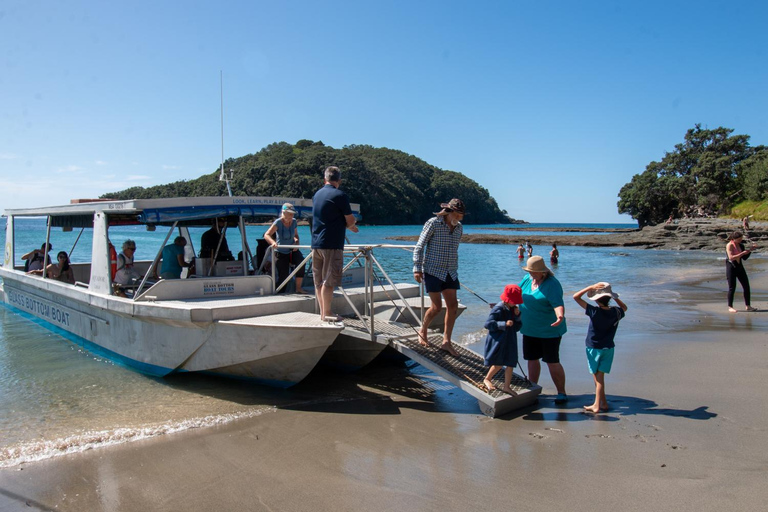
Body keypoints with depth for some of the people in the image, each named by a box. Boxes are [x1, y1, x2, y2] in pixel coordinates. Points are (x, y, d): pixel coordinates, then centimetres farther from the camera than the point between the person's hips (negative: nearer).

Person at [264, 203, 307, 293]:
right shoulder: (278, 222, -17)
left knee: (301, 261, -28)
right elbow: (266, 235, -26)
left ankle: (298, 288, -21)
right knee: (283, 276, -9)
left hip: (292, 250, 3)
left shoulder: (293, 222, -2)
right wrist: (273, 242, -46)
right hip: (281, 252, -3)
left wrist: (296, 242, -10)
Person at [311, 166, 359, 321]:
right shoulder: (340, 196, -9)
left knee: (318, 280, 10)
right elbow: (350, 221, -7)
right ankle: (327, 314, 2)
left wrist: (348, 226, 26)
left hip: (316, 243, 7)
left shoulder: (317, 195, 13)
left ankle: (323, 312, 18)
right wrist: (349, 225, 16)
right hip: (332, 244, -7)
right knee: (328, 281, -3)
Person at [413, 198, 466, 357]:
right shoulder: (433, 223, -10)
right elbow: (419, 246, -9)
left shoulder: (459, 228, 8)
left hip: (450, 273, 6)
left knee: (453, 306, -1)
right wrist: (417, 269, -14)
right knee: (437, 307, -6)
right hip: (433, 271, -6)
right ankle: (423, 331, 21)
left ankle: (446, 342, 8)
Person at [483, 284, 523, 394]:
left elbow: (517, 327, 10)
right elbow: (488, 324, -21)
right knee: (499, 363, -3)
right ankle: (487, 379, 22)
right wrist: (504, 324, -27)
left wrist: (517, 316, -8)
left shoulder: (513, 309, 6)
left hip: (510, 341, 7)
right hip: (498, 341, -7)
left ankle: (507, 386, 19)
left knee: (510, 363, 6)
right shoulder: (498, 309, -16)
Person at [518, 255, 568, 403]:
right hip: (530, 329, 7)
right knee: (532, 359, 14)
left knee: (552, 362, -2)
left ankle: (562, 393, 13)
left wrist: (560, 316, -48)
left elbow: (558, 304, -29)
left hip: (549, 330, -7)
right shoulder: (527, 279, 4)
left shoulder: (552, 284, -18)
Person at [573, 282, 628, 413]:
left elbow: (576, 296, -19)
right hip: (608, 348, 4)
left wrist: (591, 287, -19)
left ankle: (602, 404, 8)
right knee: (600, 376, 9)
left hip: (594, 348, -4)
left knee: (597, 377, 5)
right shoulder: (616, 312, -7)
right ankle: (598, 404, 12)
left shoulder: (594, 312, -20)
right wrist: (614, 298, 9)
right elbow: (624, 307, 20)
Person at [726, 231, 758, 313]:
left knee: (746, 286, 5)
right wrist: (742, 253, -24)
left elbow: (744, 258, 14)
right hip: (731, 267, -7)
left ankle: (748, 306, 14)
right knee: (732, 288, -4)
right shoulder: (729, 245, -12)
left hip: (740, 267, 7)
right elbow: (731, 257, -23)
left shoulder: (740, 245, 8)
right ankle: (730, 307, 5)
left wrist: (750, 250, 3)